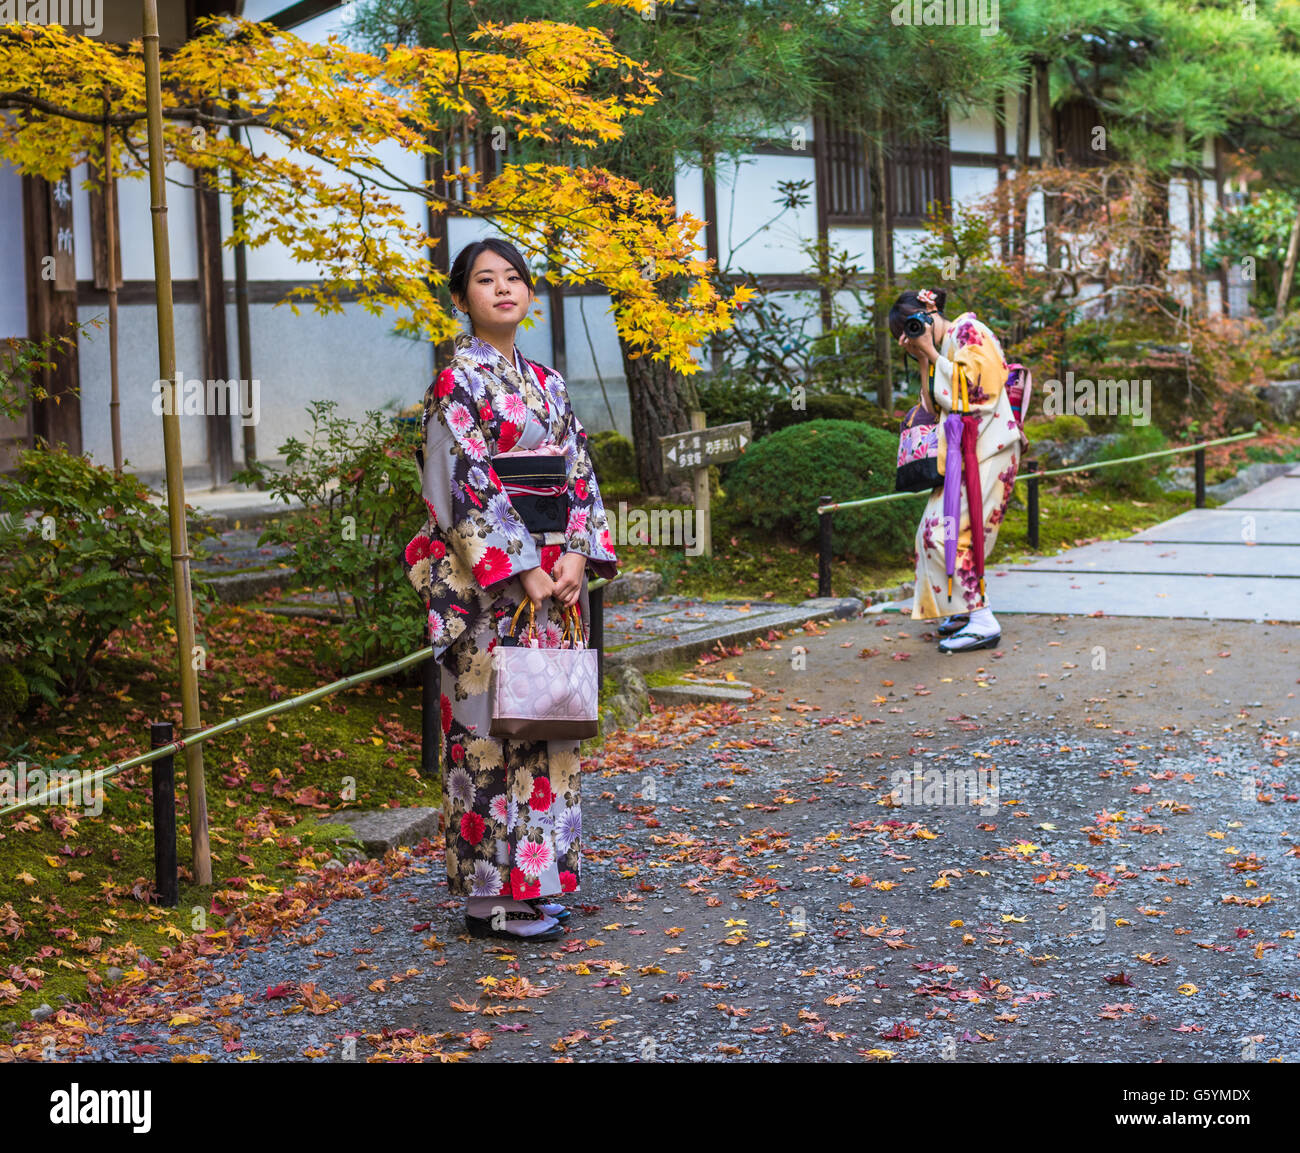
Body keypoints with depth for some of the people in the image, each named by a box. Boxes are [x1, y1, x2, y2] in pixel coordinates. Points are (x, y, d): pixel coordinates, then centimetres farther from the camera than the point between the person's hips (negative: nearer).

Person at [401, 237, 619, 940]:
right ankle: (494, 897, 4)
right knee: (493, 724, -3)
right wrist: (523, 569, -17)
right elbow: (466, 487, -14)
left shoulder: (546, 383, 14)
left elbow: (579, 474, 12)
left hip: (552, 577, 7)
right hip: (488, 584, -7)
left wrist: (577, 554, -4)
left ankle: (536, 880, 20)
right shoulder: (458, 382, -8)